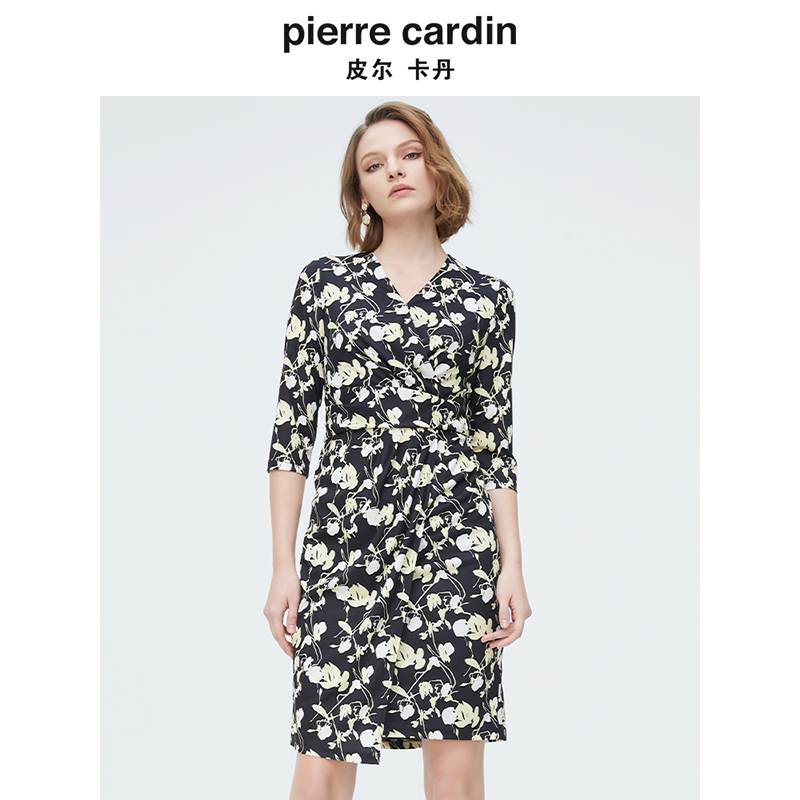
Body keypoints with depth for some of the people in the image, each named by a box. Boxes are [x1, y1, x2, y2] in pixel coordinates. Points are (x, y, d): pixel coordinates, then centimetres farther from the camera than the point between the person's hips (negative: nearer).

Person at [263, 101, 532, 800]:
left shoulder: (486, 297, 9)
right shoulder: (325, 282, 8)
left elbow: (497, 443, 10)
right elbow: (292, 428, 6)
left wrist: (513, 564, 2)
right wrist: (283, 564, 1)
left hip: (454, 535, 0)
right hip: (345, 532, 0)